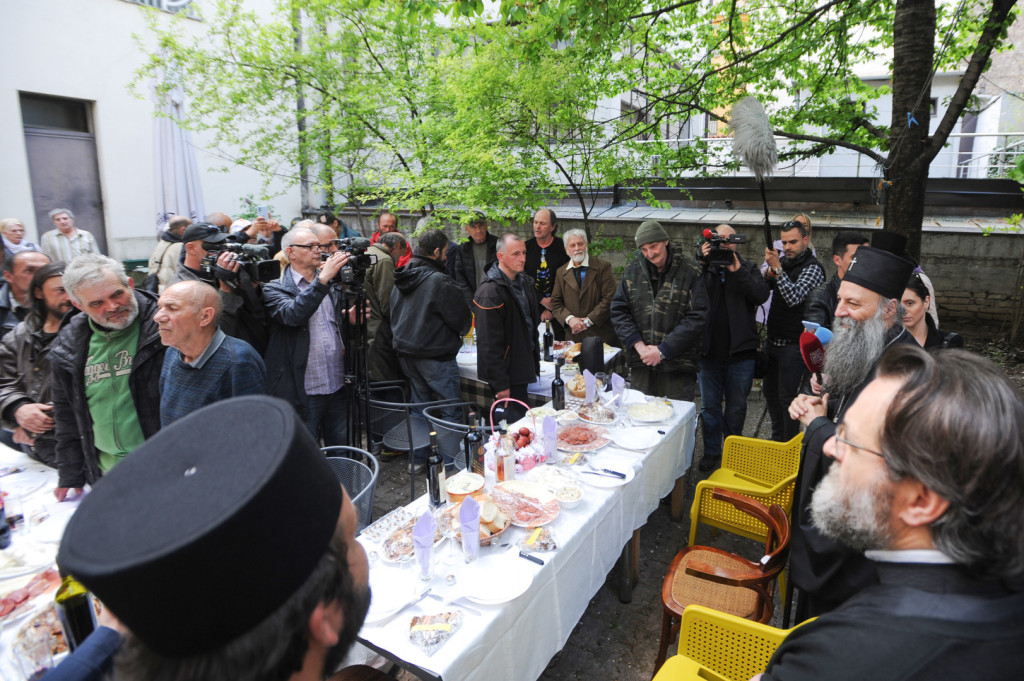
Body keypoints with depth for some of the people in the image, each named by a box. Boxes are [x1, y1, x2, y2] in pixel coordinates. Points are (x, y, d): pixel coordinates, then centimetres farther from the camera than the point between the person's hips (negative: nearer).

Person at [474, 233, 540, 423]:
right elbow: (489, 344, -21)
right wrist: (500, 384, -20)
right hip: (506, 372, -8)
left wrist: (534, 362, 16)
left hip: (522, 368, 8)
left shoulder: (524, 282, 8)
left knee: (521, 420, 17)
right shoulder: (490, 291, -20)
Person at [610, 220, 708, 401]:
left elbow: (697, 318, -10)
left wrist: (663, 350, -13)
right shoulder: (632, 271, 6)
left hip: (678, 367, -3)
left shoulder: (690, 272, -5)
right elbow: (618, 310, 4)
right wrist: (638, 345, -9)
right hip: (640, 365, 3)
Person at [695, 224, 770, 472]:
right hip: (709, 350, 0)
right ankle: (711, 452, 23)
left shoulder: (748, 268, 7)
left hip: (740, 351, 0)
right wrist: (700, 262, -19)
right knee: (709, 405, 9)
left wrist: (737, 271, -17)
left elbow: (762, 295, -10)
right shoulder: (703, 268, 5)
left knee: (737, 406, 12)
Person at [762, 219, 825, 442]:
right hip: (773, 340, 8)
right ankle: (777, 438, 32)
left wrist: (777, 268, -27)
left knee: (787, 396, -3)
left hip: (793, 344, -8)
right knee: (770, 390, 16)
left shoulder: (812, 268, -12)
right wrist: (769, 272, -12)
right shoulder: (785, 263, 11)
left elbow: (794, 298, -24)